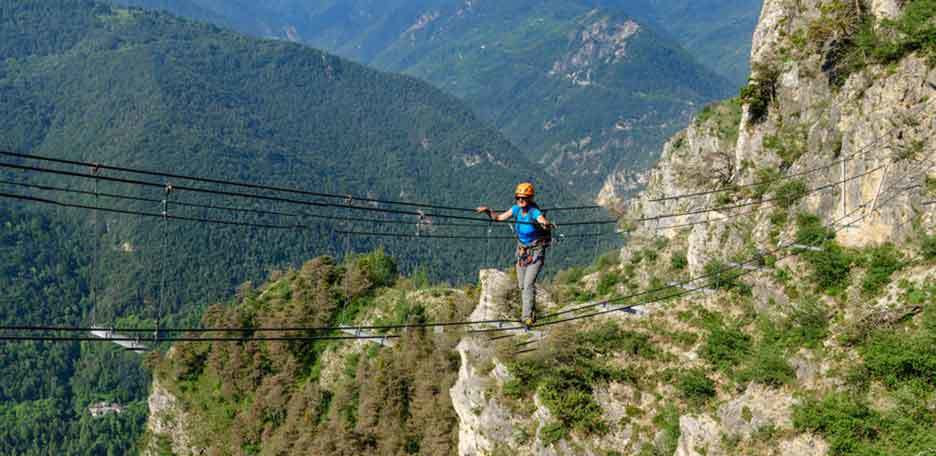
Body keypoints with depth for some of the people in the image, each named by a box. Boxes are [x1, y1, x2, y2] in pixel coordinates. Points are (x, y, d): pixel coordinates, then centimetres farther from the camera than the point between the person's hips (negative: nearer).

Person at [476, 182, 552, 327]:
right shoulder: (517, 209, -5)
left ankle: (528, 316, -15)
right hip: (521, 251, 7)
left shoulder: (535, 212, -24)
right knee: (522, 285, 13)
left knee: (528, 284, -18)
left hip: (536, 253, -7)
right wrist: (488, 211, -10)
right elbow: (499, 217, 6)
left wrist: (546, 225, -67)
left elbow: (544, 222, -44)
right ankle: (529, 313, 29)